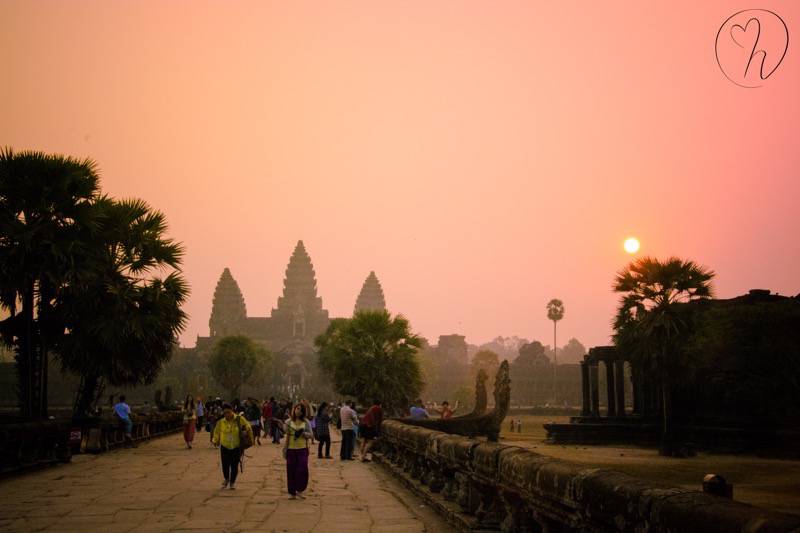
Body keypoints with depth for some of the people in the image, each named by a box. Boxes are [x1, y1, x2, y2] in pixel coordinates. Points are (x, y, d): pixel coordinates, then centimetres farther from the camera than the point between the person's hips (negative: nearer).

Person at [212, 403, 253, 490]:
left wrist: (250, 439, 6)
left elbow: (248, 428, 2)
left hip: (236, 447, -1)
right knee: (225, 465, 1)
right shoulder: (221, 422, -8)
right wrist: (216, 441, 13)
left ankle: (232, 482, 24)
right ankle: (226, 479, 31)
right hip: (225, 447, 1)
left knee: (234, 466, 3)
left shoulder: (239, 419, -11)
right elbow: (216, 432, 11)